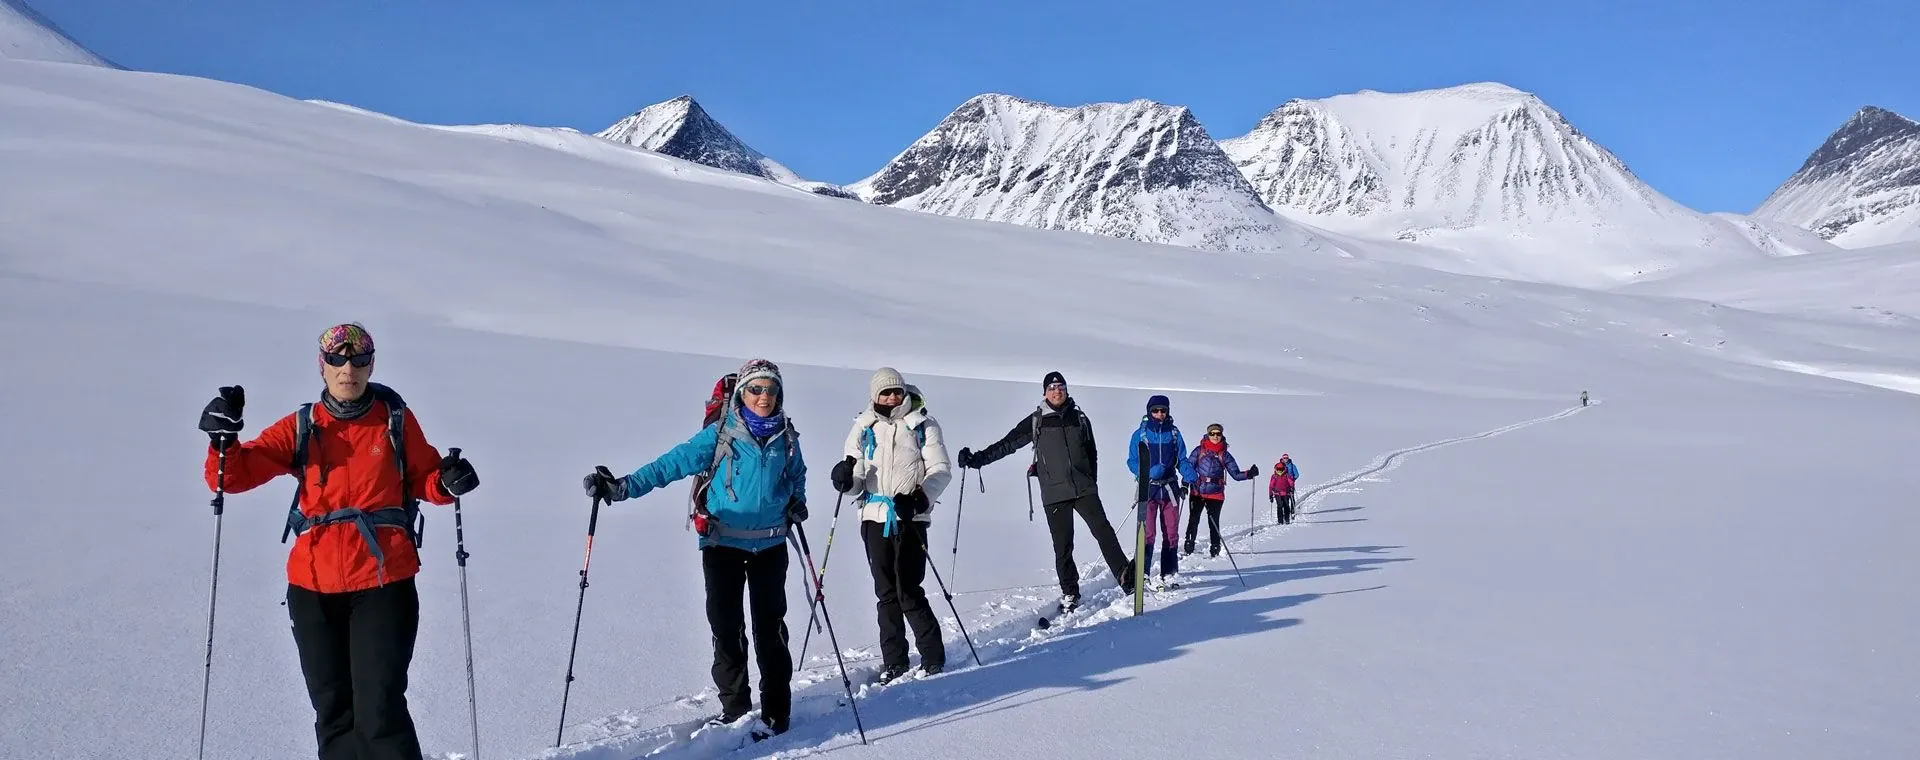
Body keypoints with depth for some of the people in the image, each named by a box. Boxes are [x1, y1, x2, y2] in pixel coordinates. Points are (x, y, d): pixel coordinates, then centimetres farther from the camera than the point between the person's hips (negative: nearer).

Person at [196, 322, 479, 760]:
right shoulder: (300, 428, 6)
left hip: (384, 582, -3)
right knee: (332, 709, 13)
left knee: (379, 710, -7)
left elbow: (423, 478, 12)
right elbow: (233, 475, 1)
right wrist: (224, 440, -18)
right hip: (314, 586, 3)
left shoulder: (397, 421, 3)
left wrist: (447, 483, -9)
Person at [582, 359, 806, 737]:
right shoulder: (720, 434, -8)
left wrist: (797, 501, 2)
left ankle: (776, 710, 14)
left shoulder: (787, 438, 2)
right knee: (725, 627, 4)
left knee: (769, 628, 4)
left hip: (769, 545, 1)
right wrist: (624, 486, -26)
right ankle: (733, 706, 20)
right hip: (723, 543, -1)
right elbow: (674, 462, -16)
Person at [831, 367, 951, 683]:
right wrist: (846, 479, -13)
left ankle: (933, 656, 5)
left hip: (911, 517, -3)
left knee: (909, 591, -9)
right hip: (875, 517, 3)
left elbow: (940, 469, -1)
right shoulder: (864, 428, 11)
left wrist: (921, 497, -18)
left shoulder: (922, 425, 4)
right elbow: (856, 478, 11)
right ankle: (894, 661, 17)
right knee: (886, 592, 7)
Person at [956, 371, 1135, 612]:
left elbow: (1091, 453, 18)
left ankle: (1126, 576, -9)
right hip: (1054, 493, -1)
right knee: (1062, 546, 1)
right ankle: (1070, 593, 12)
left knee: (1103, 530, -11)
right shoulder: (1035, 422, 4)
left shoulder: (1080, 418, 10)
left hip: (1084, 489, 1)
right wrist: (977, 459, -4)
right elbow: (1006, 444, 4)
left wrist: (1092, 482, 13)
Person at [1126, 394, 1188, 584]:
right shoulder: (1140, 434, -1)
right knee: (1147, 533, -10)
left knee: (1170, 532, 6)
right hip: (1148, 488, -3)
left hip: (1170, 488, 3)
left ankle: (1169, 573, 14)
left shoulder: (1174, 433, 6)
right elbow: (1132, 462, -2)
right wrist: (1149, 472, -20)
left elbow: (1182, 459, 9)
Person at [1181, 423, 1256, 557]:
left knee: (1214, 523, 0)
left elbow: (1236, 474, 6)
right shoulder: (1199, 450, 5)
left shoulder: (1224, 455, 7)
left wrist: (1249, 474, -11)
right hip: (1197, 492, 0)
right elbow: (1188, 466, 6)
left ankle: (1214, 549, 10)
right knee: (1193, 520, -1)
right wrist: (1186, 482, -9)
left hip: (1216, 494, 0)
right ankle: (1188, 548, 8)